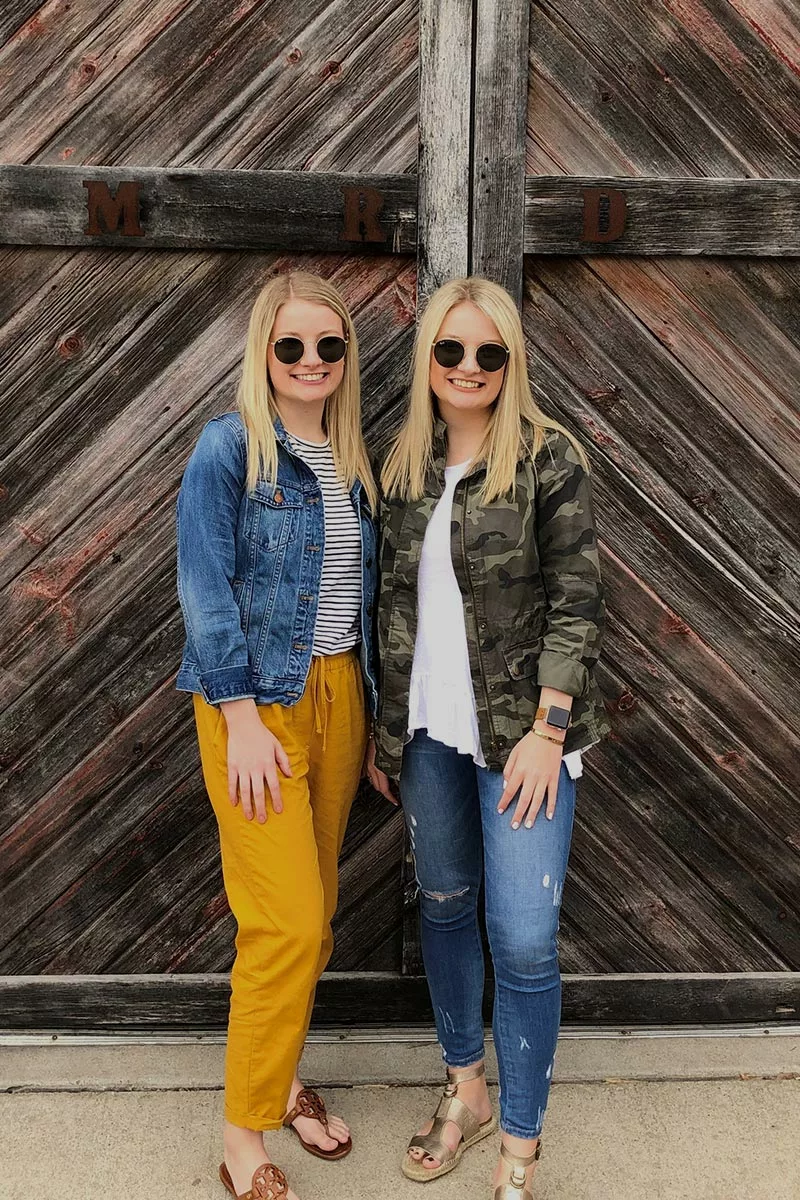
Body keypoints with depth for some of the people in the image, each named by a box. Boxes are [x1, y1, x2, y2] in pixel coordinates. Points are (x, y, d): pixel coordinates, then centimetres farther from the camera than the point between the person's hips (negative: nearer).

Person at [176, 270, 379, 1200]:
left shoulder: (353, 459, 11)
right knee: (288, 920, -6)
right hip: (257, 699, -6)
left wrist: (370, 705, 11)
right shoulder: (230, 446, -7)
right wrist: (243, 720, -16)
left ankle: (280, 1077, 35)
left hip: (339, 693, 6)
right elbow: (206, 589, -12)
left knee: (314, 911, 13)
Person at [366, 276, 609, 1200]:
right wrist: (385, 727, 12)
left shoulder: (548, 457, -6)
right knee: (443, 904, 16)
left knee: (522, 940, -2)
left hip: (520, 728, -5)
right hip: (429, 729, 5)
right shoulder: (405, 463, 8)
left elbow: (576, 601, -9)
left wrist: (547, 728, -14)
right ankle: (464, 1089, 39)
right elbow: (393, 600, 11)